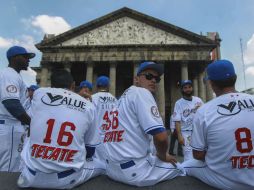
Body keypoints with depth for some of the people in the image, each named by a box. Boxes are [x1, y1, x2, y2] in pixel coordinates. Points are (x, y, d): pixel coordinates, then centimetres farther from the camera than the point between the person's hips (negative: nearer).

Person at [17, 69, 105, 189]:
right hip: (68, 179, -1)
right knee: (102, 164, 23)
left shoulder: (39, 93, -1)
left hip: (33, 176, 2)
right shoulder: (88, 106, -2)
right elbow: (90, 150, 7)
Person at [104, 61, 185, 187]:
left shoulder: (124, 96, 13)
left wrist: (156, 156, 15)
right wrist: (162, 155, 1)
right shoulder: (141, 92, -12)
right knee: (179, 168, 10)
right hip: (133, 170, -8)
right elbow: (161, 136, -21)